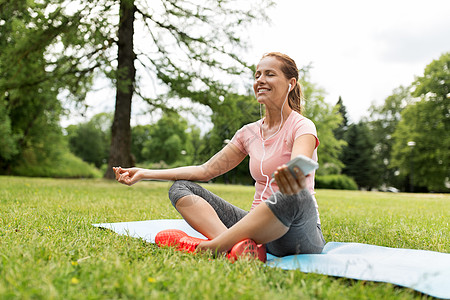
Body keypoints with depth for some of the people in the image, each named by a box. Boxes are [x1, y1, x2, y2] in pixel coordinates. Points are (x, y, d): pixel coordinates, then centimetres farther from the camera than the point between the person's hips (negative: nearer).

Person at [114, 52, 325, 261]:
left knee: (296, 195, -40)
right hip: (258, 224, 6)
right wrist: (145, 174, 4)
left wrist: (294, 178, -56)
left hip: (300, 233, -5)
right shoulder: (249, 133, 10)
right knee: (180, 188, -6)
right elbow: (206, 171, 9)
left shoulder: (302, 126, -7)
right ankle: (238, 244, -33)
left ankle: (211, 247, -32)